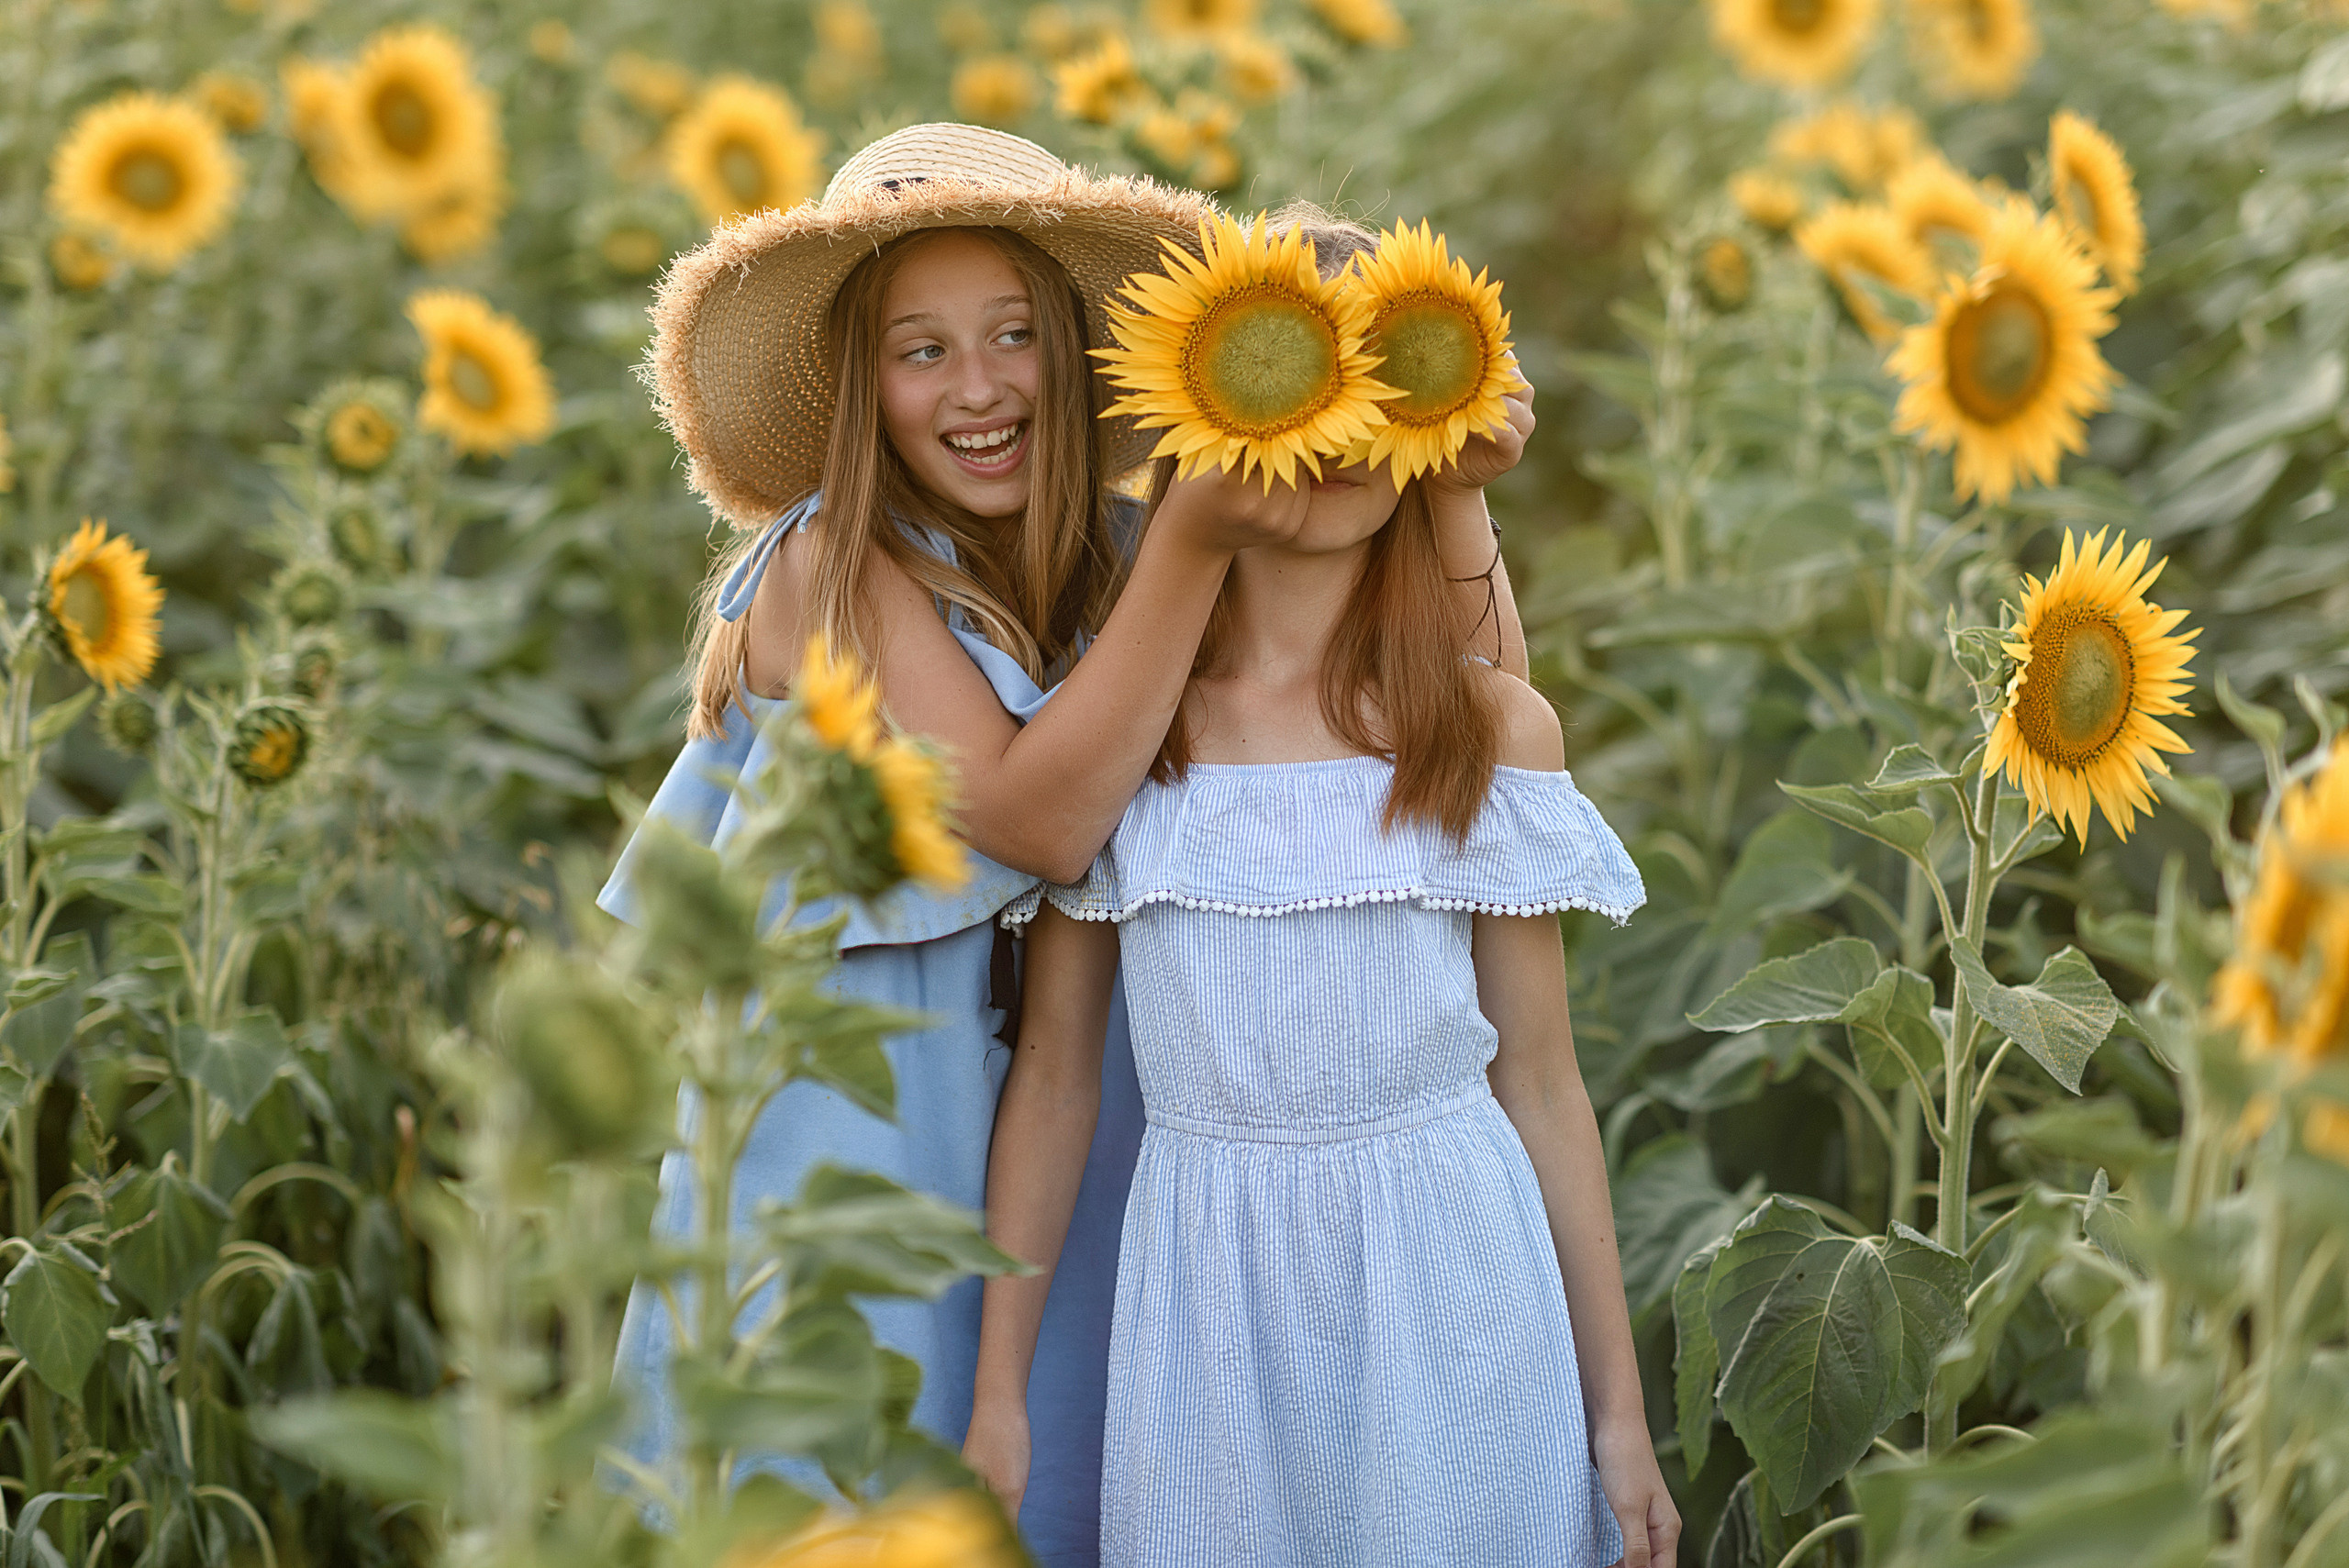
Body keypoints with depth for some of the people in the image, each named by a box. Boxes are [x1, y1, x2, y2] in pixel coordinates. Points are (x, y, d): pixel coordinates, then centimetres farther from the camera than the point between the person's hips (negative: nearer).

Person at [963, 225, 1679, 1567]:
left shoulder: (1498, 727, 0)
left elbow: (1541, 1084, 3)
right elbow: (1056, 1070, 4)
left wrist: (1619, 1416, 3)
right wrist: (999, 1393, 4)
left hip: (1450, 1278, 0)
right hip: (1212, 1298, 0)